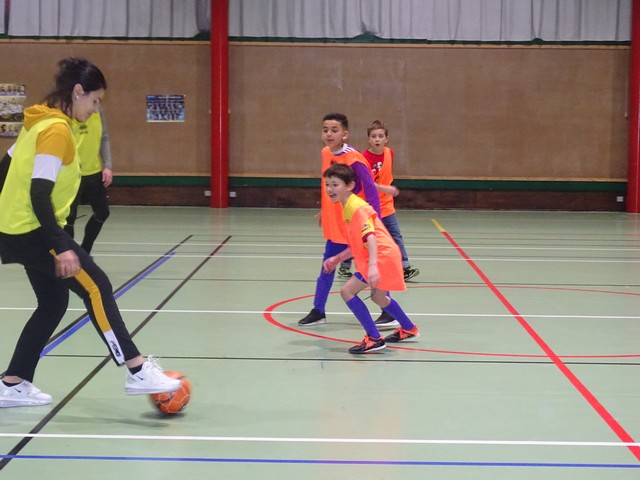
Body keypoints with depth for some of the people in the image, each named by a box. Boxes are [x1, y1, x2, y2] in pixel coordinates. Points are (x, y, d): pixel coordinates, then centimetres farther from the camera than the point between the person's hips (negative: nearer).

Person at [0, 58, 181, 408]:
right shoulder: (56, 129, -18)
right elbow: (40, 195, -24)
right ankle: (137, 372, -9)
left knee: (53, 304, 14)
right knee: (96, 288, -9)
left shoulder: (41, 120, 11)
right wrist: (62, 247, -24)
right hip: (32, 231, -10)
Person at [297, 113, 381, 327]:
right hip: (335, 224, 7)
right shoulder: (326, 154, 2)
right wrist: (323, 210, 18)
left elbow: (370, 189, -21)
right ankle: (318, 311, 22)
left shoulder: (353, 159, -20)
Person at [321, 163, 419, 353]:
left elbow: (370, 237, -28)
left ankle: (374, 339, -11)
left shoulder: (356, 207, -16)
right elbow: (358, 244, 18)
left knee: (347, 291, -14)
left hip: (382, 256, -11)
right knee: (379, 297, 30)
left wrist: (373, 266, -39)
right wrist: (337, 259, 17)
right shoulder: (348, 208, 14)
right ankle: (409, 330, 49)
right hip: (386, 255, 11)